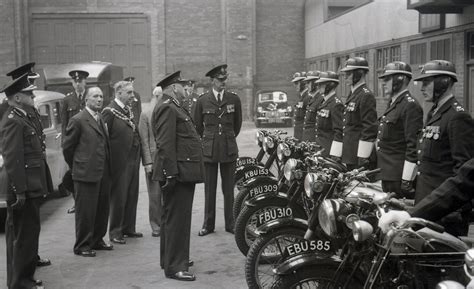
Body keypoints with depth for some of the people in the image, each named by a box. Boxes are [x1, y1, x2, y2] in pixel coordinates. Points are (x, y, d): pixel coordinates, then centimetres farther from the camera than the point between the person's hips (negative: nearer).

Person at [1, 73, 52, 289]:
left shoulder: (23, 118, 16)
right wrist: (20, 191, -23)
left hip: (30, 189, 10)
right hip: (24, 190, -10)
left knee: (19, 235, 17)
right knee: (25, 236, -3)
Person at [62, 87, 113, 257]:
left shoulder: (101, 119, 14)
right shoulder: (78, 120, -9)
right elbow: (67, 147, -4)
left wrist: (107, 169, 14)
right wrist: (76, 167, 5)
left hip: (103, 173, 7)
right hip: (86, 173, -7)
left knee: (102, 210, 14)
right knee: (85, 212, 1)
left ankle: (97, 241, 28)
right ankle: (82, 246, 13)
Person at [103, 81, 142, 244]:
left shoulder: (129, 110, 11)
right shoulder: (110, 112, -13)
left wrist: (137, 156, 11)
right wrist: (108, 162, -15)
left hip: (133, 159, 8)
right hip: (120, 162, -8)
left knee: (132, 196, 14)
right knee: (118, 198, 2)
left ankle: (128, 228, 27)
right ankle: (115, 233, 14)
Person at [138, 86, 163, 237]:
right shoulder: (146, 113, -1)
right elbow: (144, 140, -4)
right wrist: (148, 162, -9)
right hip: (154, 159, -3)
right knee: (155, 194, 2)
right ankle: (156, 226, 13)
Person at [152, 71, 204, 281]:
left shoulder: (175, 108, 19)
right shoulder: (167, 109, -14)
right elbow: (165, 145, -22)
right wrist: (171, 174, -25)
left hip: (183, 172, 11)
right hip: (177, 174, -11)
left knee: (173, 218, 18)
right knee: (176, 219, -7)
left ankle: (171, 259, 30)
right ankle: (174, 267, -1)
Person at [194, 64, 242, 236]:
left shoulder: (234, 99, 5)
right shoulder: (203, 100, 2)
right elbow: (198, 125, 14)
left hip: (229, 149, 1)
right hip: (209, 149, 0)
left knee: (228, 189, 5)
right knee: (209, 189, 4)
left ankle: (230, 224, 15)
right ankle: (208, 224, 13)